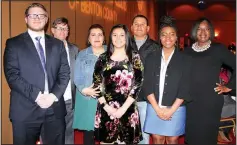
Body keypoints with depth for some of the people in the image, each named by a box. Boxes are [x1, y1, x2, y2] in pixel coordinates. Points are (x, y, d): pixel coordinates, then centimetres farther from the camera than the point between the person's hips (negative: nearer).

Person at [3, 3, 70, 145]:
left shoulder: (58, 44, 12)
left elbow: (65, 73, 6)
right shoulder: (13, 43, 3)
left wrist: (54, 95, -10)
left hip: (55, 108, 3)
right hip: (25, 109, -2)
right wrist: (36, 95, -16)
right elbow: (12, 75, -7)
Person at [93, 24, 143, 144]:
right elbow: (96, 84, 2)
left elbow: (137, 84, -5)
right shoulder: (103, 58, 4)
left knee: (125, 140, 7)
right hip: (106, 110, 1)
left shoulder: (134, 57, 1)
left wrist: (123, 108, -12)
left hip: (128, 110, -1)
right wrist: (106, 107, -9)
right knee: (105, 140, 10)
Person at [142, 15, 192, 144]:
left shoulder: (184, 59, -1)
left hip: (175, 109, -1)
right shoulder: (151, 58, 3)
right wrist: (157, 108, -10)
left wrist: (171, 110, -11)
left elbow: (185, 88, -6)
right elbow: (147, 85, -2)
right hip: (154, 108, 1)